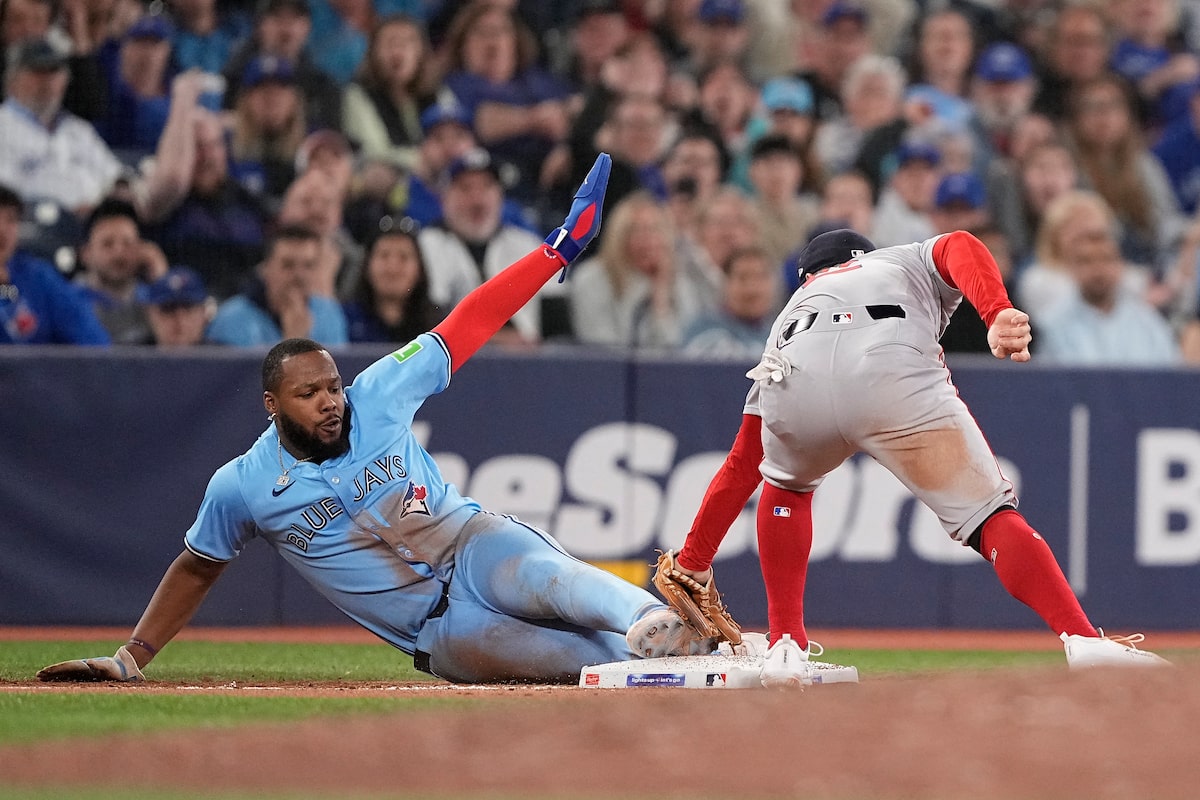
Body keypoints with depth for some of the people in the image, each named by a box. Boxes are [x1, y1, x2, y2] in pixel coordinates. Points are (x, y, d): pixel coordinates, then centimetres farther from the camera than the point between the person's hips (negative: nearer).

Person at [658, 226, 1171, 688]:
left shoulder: (793, 310, 44)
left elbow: (740, 466, 43)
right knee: (988, 515, 2)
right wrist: (998, 315, -6)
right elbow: (960, 248, 12)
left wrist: (691, 568, 47)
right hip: (894, 373, -3)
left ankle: (786, 647, 25)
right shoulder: (913, 261, 42)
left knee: (785, 485, 34)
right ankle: (1083, 641, -17)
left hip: (795, 381, 3)